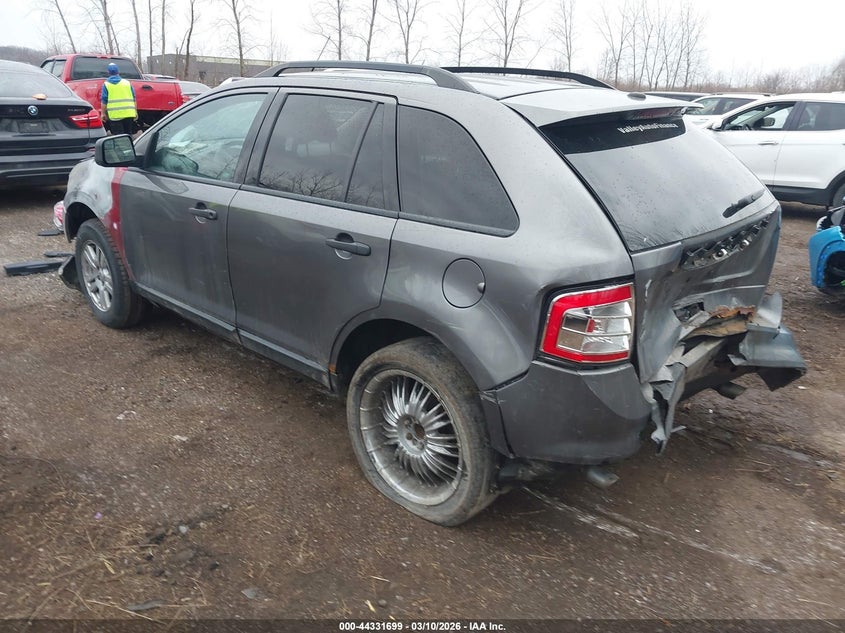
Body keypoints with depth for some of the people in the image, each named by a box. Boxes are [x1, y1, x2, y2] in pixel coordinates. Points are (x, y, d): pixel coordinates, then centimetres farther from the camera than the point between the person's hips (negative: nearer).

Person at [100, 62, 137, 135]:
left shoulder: (106, 84, 2)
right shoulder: (127, 83, 11)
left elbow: (104, 101, -2)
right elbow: (133, 99, 10)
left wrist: (103, 113, 3)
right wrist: (135, 112, 15)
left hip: (115, 116, -3)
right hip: (128, 114, 3)